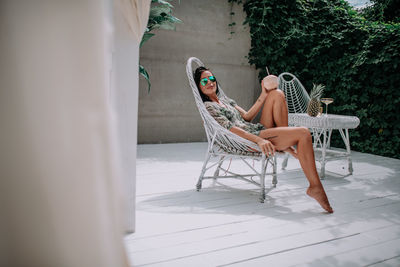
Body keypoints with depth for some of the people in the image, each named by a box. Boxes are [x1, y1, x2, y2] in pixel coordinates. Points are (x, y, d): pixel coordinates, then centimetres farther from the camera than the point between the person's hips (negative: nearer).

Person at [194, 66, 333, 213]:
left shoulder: (226, 101, 25)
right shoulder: (207, 106, -3)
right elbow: (229, 128, -16)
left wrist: (263, 95, 10)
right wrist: (259, 140, -27)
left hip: (260, 130, 9)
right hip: (250, 139, -9)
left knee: (277, 94, 3)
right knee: (303, 133, -20)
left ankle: (287, 144, 0)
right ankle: (315, 187, -14)